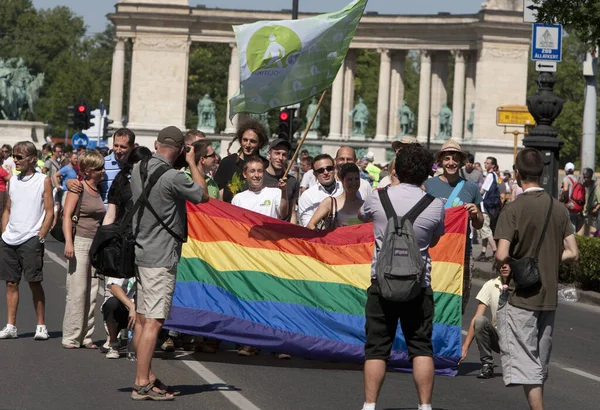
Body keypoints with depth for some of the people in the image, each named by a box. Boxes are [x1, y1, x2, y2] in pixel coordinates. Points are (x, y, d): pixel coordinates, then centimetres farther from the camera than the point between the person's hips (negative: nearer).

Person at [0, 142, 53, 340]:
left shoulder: (43, 181, -2)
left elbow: (49, 213, -4)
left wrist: (40, 236, -11)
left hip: (31, 240, -5)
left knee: (34, 282, -4)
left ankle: (41, 326, 4)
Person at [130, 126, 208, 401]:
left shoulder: (137, 170, 5)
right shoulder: (172, 177, -19)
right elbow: (203, 195, -5)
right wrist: (192, 163, 5)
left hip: (142, 251, 9)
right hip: (161, 257, -9)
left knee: (142, 319, 13)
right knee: (153, 322, -7)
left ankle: (146, 376, 22)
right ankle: (142, 384, -8)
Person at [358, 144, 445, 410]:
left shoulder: (378, 198, -4)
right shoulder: (435, 205, -5)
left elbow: (362, 216, 19)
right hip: (419, 283, 0)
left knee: (376, 348, 5)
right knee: (421, 347, 6)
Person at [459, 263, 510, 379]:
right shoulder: (491, 285, -5)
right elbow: (476, 318, -9)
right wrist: (465, 347, -15)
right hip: (497, 338, 1)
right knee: (480, 321, -28)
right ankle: (487, 365, -14)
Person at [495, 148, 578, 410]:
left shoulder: (513, 209, -13)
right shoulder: (559, 208, 3)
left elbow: (502, 255, -19)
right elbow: (572, 253, 4)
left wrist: (502, 264, 2)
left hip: (520, 297, -6)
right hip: (549, 296, 6)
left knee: (524, 360, -5)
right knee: (540, 361, 17)